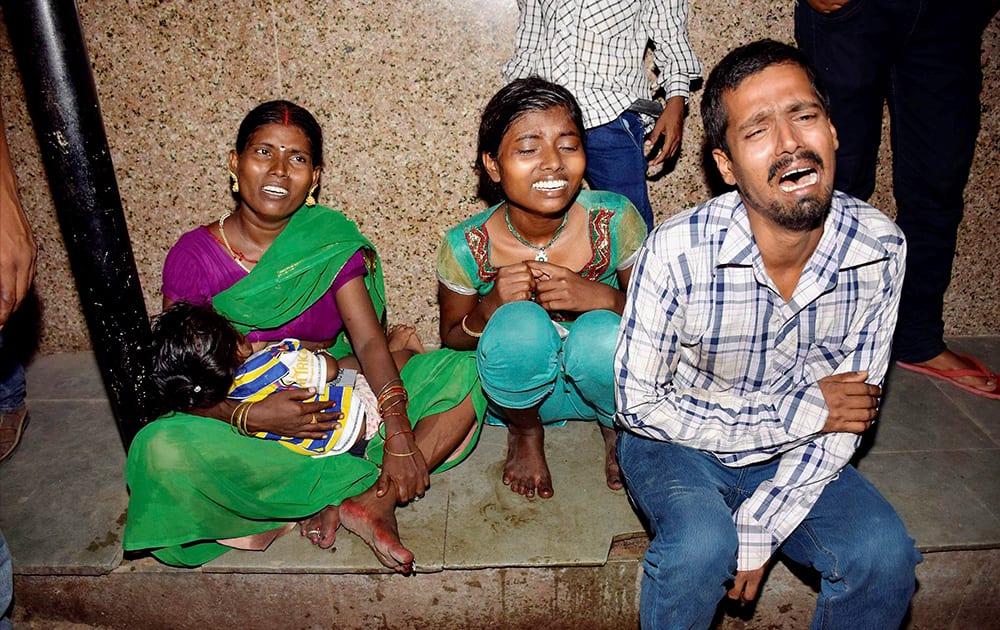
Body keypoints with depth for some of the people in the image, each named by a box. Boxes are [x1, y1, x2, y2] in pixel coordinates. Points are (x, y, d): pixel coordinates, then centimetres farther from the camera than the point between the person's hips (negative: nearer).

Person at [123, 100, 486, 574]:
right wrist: (247, 416, -28)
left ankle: (374, 500, -26)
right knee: (165, 452, -35)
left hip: (337, 406, 2)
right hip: (243, 420, -1)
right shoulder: (195, 255, -8)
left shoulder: (332, 241, -3)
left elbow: (369, 341, -12)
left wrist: (399, 434, -26)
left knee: (464, 373, -15)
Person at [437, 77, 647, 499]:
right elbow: (452, 339, -3)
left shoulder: (614, 220, -19)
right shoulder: (467, 246, -19)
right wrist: (489, 308, -27)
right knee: (521, 323, -32)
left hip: (602, 382, 1)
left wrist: (604, 298, -30)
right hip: (523, 387, 0)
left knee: (600, 335, -33)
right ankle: (524, 432, 1)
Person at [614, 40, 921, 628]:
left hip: (795, 459, 3)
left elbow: (852, 412, -8)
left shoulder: (880, 248, -14)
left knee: (883, 553, -21)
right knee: (703, 545, -30)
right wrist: (801, 411, -19)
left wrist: (760, 531, -15)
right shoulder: (678, 251, -26)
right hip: (678, 444, -2)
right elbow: (639, 403, -18)